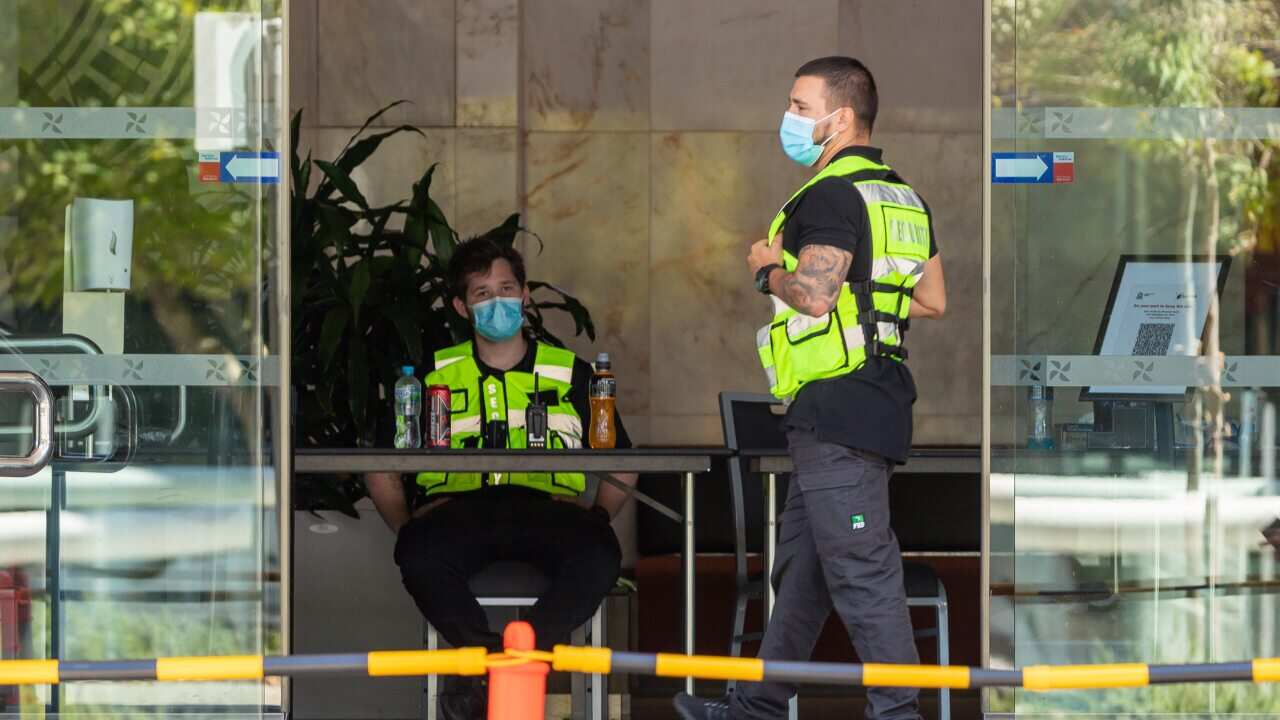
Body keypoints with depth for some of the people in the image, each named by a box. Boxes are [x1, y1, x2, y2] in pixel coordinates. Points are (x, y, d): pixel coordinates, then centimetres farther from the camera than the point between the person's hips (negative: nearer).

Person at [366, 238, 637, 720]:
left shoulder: (571, 374, 22)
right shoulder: (435, 375, 22)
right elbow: (381, 468, 22)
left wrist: (596, 516, 5)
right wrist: (405, 527, 5)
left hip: (544, 510, 0)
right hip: (458, 509, 0)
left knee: (598, 554, -35)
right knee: (419, 554, -37)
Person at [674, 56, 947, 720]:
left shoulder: (832, 195, -13)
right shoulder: (904, 198, 17)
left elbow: (813, 296, -24)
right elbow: (934, 301, 18)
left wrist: (768, 270, -5)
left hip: (837, 407, -10)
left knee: (859, 568, -8)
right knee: (801, 564, 16)